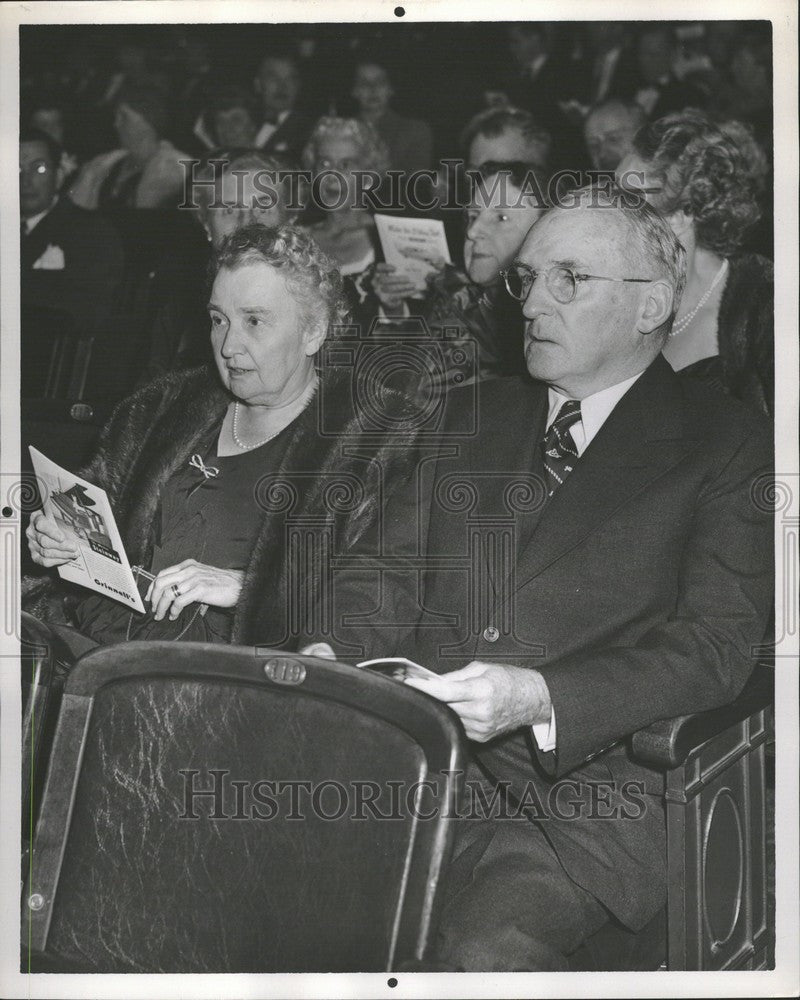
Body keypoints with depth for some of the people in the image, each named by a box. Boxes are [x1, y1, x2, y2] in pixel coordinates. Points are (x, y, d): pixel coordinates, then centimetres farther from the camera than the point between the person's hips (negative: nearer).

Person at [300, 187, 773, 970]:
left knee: (490, 952, -31)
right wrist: (329, 652, -5)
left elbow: (715, 646, -6)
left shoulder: (730, 446, 6)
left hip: (589, 789, -4)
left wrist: (541, 698, -20)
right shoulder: (468, 419, 22)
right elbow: (392, 572, 17)